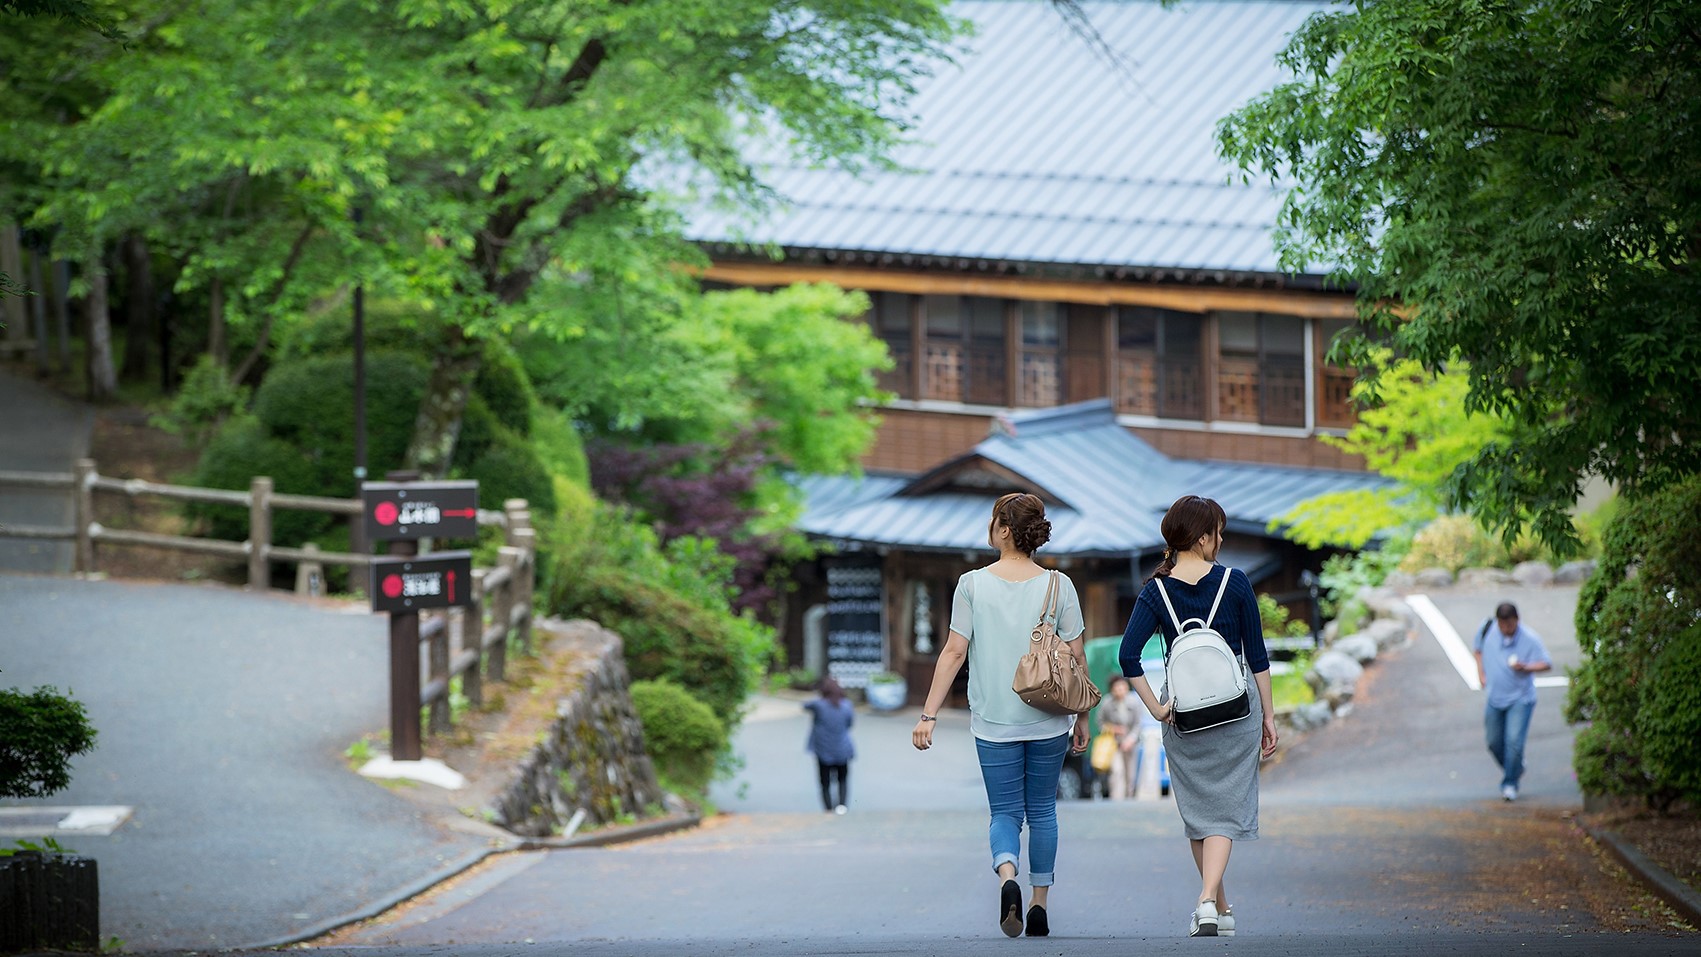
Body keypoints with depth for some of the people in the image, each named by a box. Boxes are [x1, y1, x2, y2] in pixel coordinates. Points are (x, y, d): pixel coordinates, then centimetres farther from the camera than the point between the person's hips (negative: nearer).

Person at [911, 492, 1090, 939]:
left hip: (994, 721, -1)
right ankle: (1040, 905, 14)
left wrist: (928, 715, -3)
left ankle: (1007, 876, -21)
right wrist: (1081, 717, 11)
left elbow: (954, 652, -7)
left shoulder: (973, 584, -5)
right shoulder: (1058, 585, -2)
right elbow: (1076, 657, 0)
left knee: (1004, 812, 7)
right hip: (1048, 721, 1)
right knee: (1042, 811, 15)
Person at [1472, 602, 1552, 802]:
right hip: (1495, 696, 4)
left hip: (1520, 698, -4)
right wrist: (1481, 673, 2)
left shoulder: (1530, 639, -16)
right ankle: (1514, 769, 39)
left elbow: (1547, 663, -10)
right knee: (1494, 742, 11)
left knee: (1514, 741, -15)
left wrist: (1526, 668, -28)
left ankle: (1510, 784, -2)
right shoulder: (1487, 629, -6)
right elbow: (1479, 649, 14)